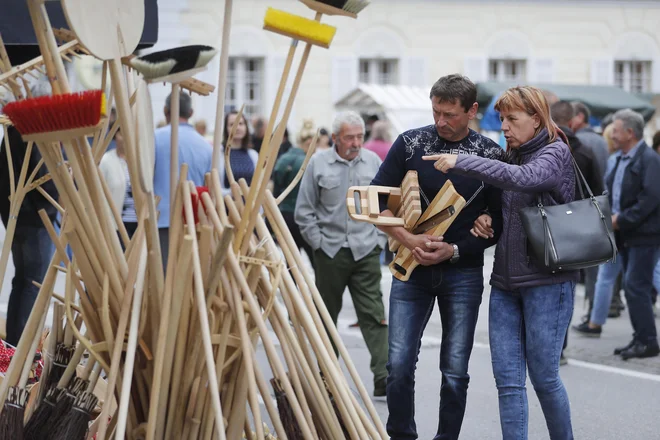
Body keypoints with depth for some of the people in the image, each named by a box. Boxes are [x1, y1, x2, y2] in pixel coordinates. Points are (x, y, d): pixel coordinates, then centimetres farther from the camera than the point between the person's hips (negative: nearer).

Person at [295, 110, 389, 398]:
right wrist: (319, 242, -4)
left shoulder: (373, 162, 5)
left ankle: (383, 376, -10)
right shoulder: (318, 164, -1)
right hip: (330, 252, 0)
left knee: (373, 314, -6)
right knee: (327, 313, 11)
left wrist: (379, 239, 5)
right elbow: (304, 212, 3)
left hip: (366, 252, 1)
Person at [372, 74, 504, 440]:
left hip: (462, 271, 0)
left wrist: (453, 251, -13)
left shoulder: (491, 155, -3)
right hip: (412, 268, 1)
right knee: (399, 364, -4)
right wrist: (410, 240, -14)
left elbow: (498, 224, -1)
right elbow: (376, 202, -1)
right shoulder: (410, 143, -1)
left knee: (455, 372, 2)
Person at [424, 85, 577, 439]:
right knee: (508, 380, 0)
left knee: (544, 376, -1)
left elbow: (522, 178, -28)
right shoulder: (511, 156, 16)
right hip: (505, 283, 7)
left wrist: (461, 162, -28)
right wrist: (485, 220, 6)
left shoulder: (555, 153, -6)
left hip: (547, 281, -7)